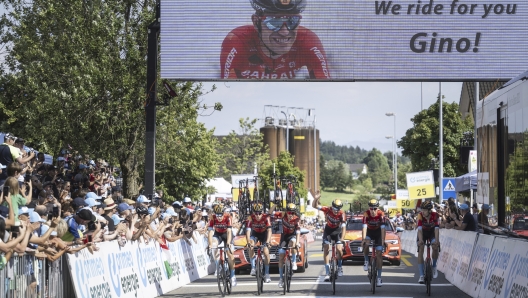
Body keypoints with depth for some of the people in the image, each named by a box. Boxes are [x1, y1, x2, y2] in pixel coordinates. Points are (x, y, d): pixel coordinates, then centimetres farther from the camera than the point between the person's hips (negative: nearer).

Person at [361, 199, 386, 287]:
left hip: (378, 233, 0)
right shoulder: (366, 214, -25)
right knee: (365, 244, -33)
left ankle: (379, 277, -4)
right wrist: (363, 239, -43)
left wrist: (383, 241, -36)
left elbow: (383, 228, -29)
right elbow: (364, 227, -31)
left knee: (379, 254, -6)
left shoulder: (381, 214, -26)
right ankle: (366, 261, -4)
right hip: (369, 232, 0)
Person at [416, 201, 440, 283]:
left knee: (435, 247, -26)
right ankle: (421, 275, -20)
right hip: (423, 233, 0)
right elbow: (419, 229, -38)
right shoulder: (420, 216, -29)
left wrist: (437, 240, -51)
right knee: (420, 250, -19)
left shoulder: (435, 216, -29)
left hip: (432, 232, 0)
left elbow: (436, 229, -36)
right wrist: (420, 240, -54)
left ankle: (434, 266, 1)